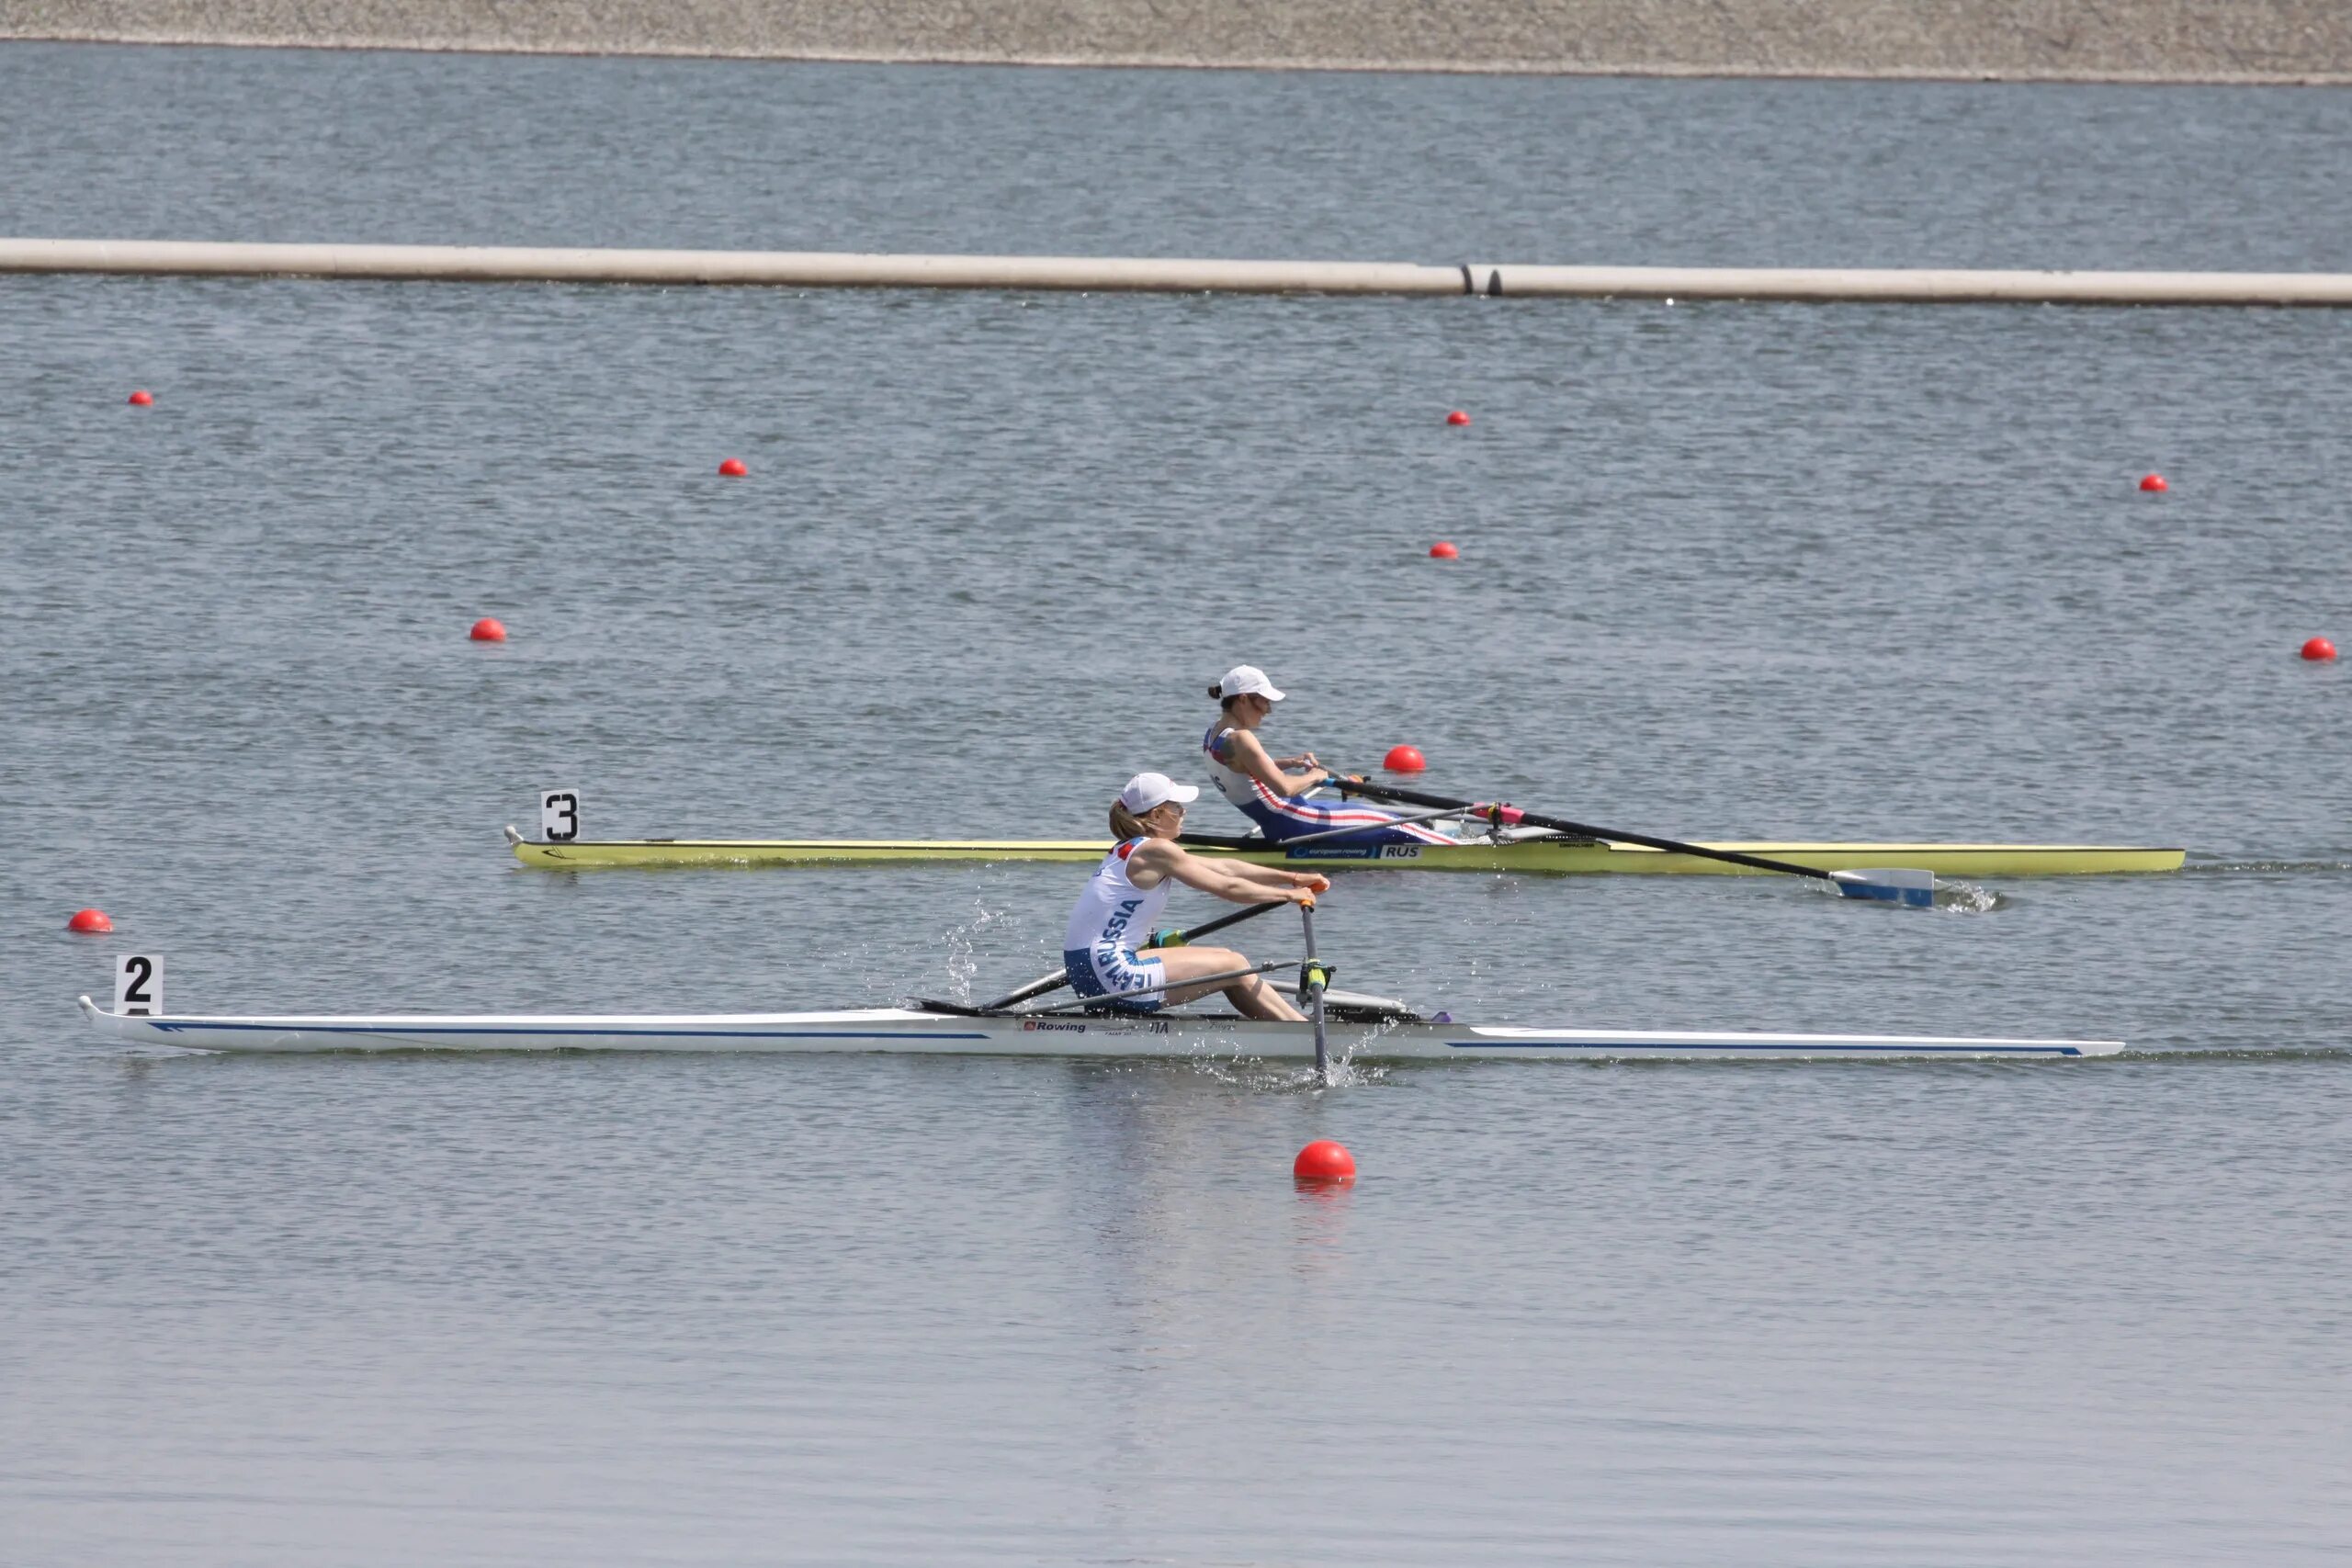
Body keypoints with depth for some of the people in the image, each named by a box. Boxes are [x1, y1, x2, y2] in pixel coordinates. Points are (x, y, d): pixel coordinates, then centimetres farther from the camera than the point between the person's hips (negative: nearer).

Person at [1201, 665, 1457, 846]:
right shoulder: (1240, 739, -24)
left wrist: (1288, 763, 15)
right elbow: (1284, 787, -30)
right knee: (1393, 827, -4)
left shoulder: (1213, 733, 6)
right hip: (1292, 824, -10)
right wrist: (1313, 777, -10)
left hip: (1273, 827, 10)